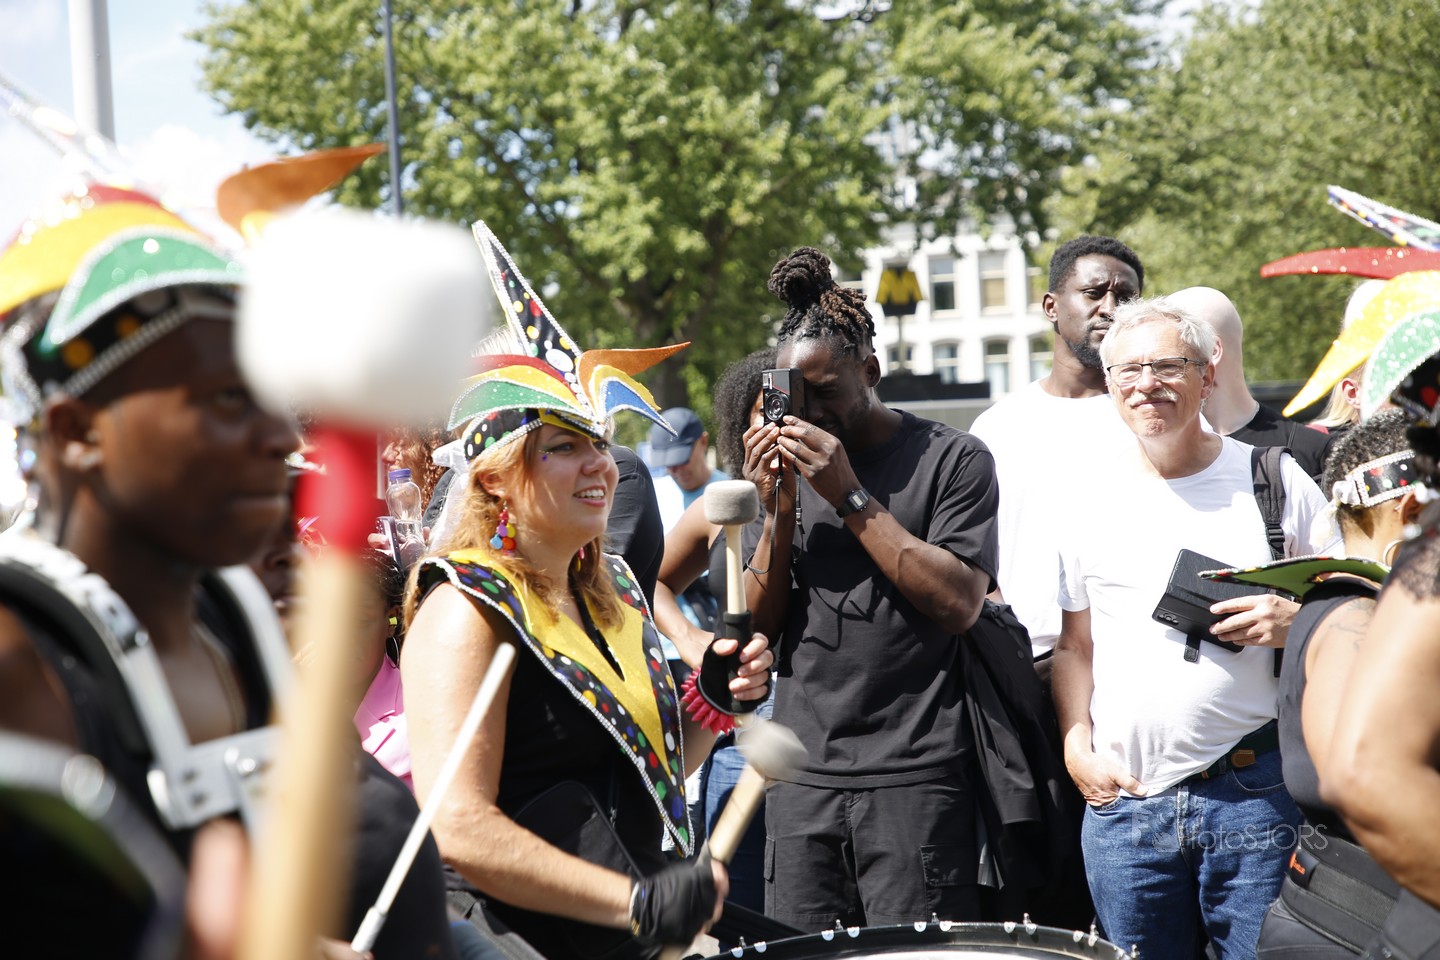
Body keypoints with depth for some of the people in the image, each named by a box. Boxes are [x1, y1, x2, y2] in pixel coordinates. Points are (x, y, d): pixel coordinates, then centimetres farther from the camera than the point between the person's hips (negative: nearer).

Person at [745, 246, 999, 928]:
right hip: (802, 778, 4)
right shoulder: (791, 465, 13)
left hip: (914, 779, -4)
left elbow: (959, 603, -12)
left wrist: (851, 498, -12)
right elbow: (758, 623, 10)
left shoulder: (952, 459, 0)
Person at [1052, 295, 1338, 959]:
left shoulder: (1273, 480, 1)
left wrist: (1295, 623, -15)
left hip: (1256, 796, -2)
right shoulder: (1092, 504, 8)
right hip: (1123, 799, 3)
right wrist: (1076, 749, 2)